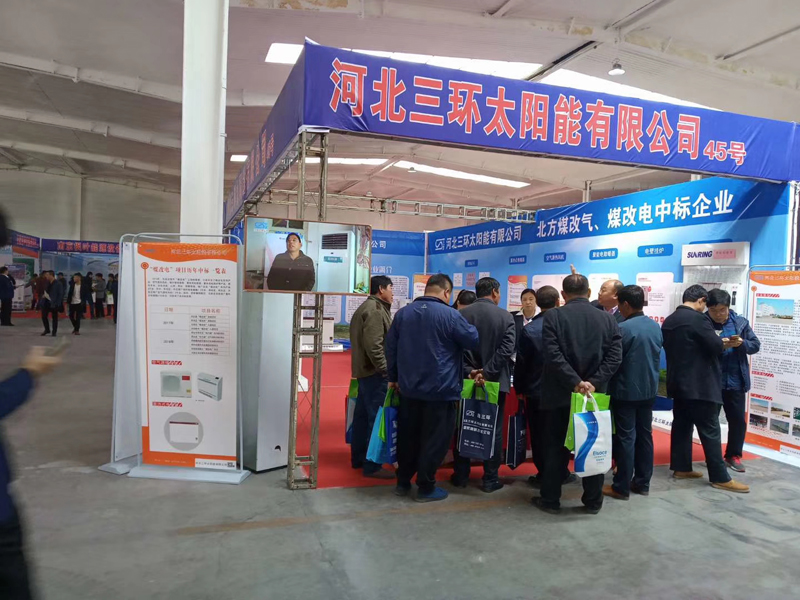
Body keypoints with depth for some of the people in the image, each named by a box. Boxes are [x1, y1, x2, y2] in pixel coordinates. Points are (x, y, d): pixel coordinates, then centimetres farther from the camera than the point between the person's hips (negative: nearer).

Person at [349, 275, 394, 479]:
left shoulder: (367, 307, 18)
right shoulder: (375, 310, -15)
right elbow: (374, 345, -24)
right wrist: (386, 370, -22)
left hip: (364, 370, 11)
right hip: (374, 372, -11)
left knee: (363, 415, 15)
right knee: (376, 418, -7)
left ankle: (358, 458, 25)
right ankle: (372, 466, -2)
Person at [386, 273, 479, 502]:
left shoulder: (403, 313, 7)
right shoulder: (450, 315, -12)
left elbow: (390, 347, 11)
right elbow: (475, 341, -5)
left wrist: (393, 378, 19)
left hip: (408, 387, 6)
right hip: (440, 389, -6)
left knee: (407, 436, 15)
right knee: (434, 439, 5)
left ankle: (403, 482, 25)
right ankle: (426, 488, 12)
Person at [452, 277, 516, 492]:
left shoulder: (461, 314, -1)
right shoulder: (506, 316, -4)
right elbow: (507, 348, -15)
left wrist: (469, 371, -11)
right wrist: (487, 372, -16)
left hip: (467, 380, 2)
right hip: (495, 381, -2)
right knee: (494, 430, 8)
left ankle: (461, 475, 20)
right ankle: (490, 479, 13)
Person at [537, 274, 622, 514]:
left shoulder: (553, 316, -7)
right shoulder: (607, 319, 4)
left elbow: (553, 355, -18)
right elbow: (615, 356, -5)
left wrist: (576, 383, -17)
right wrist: (594, 383, -11)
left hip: (560, 393, -2)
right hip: (594, 393, 3)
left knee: (556, 448, 8)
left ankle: (550, 500, 16)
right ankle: (593, 501, 21)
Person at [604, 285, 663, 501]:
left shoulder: (622, 328, -18)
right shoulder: (656, 327, 4)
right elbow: (656, 356, 12)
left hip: (626, 391, -7)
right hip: (649, 389, 7)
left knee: (625, 437, -1)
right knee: (645, 435, 13)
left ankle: (621, 487, 6)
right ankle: (642, 482, 22)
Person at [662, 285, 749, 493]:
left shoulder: (668, 321, 9)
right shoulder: (698, 319, -16)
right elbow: (717, 346, -17)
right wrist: (725, 343, 6)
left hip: (678, 382, 8)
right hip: (698, 384, -8)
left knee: (681, 425, 13)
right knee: (710, 430, -2)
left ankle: (681, 468, 19)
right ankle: (720, 477, 3)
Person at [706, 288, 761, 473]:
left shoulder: (740, 322, 2)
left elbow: (756, 345, 4)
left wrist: (742, 344, -16)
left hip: (735, 381, 3)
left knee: (738, 420, 10)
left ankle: (733, 455, 26)